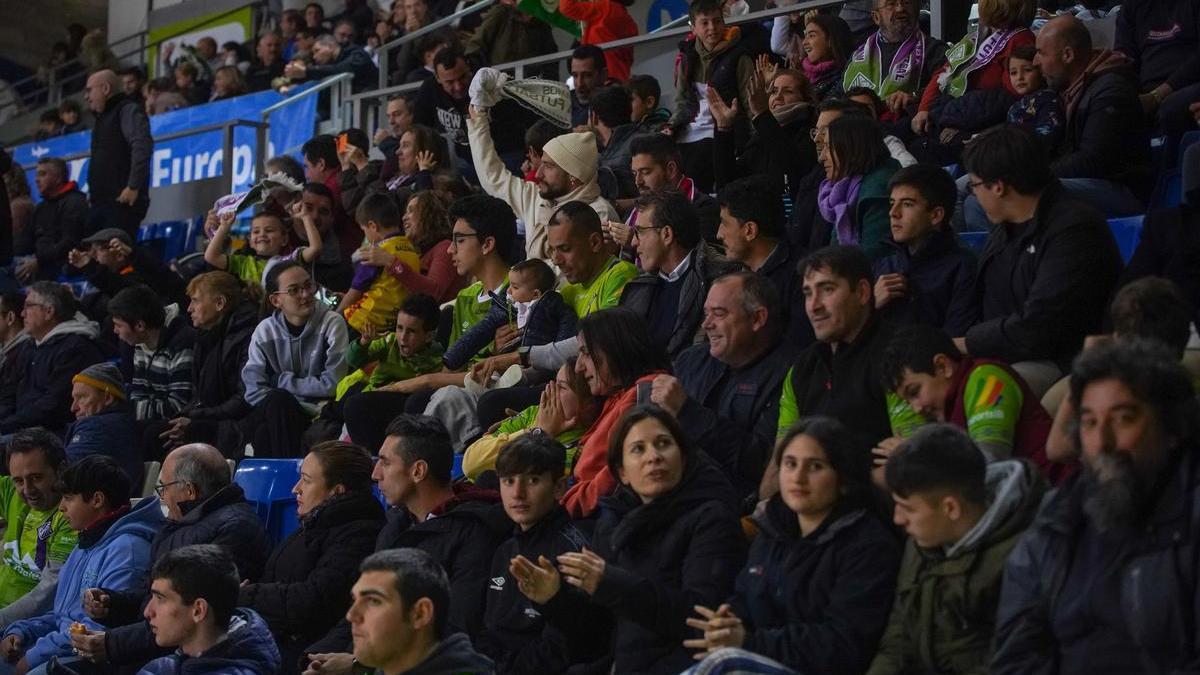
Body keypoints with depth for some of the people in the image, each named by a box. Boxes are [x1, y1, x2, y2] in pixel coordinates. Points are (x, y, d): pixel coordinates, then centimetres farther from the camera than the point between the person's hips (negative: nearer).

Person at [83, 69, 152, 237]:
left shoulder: (128, 110, -3)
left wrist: (133, 187, -23)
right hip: (100, 201, 9)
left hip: (122, 200, -9)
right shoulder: (103, 118, 27)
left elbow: (142, 147, -18)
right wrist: (92, 193, 19)